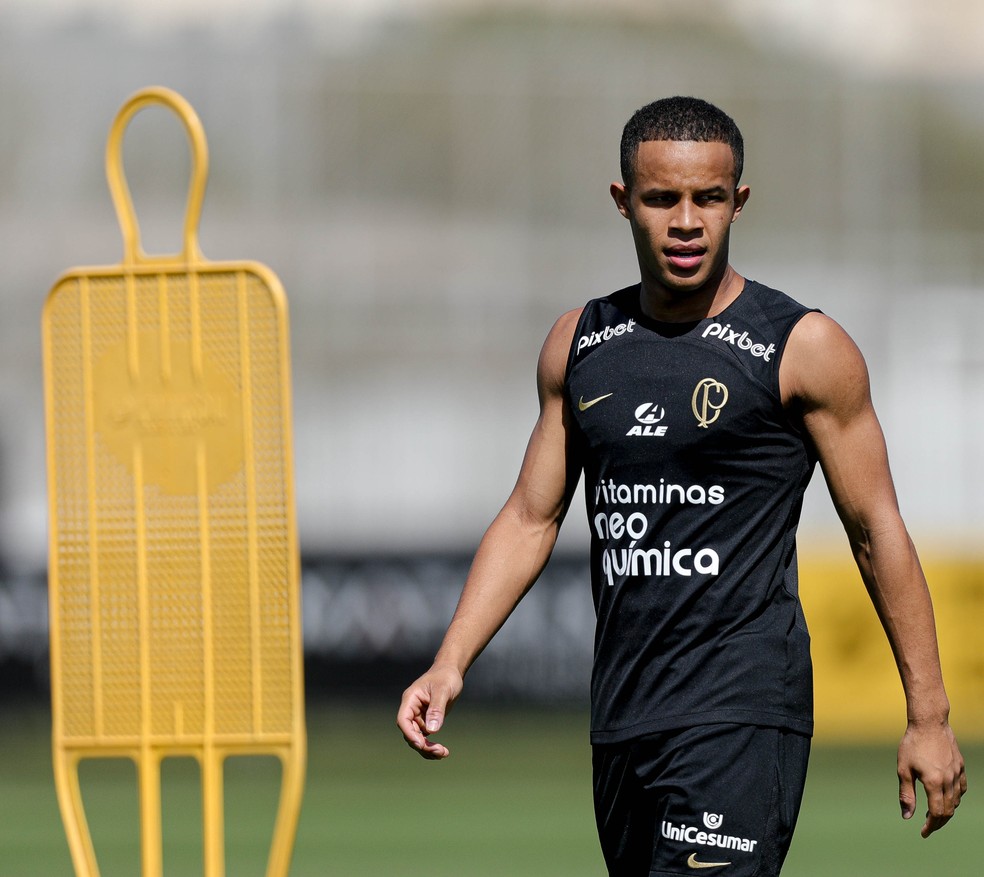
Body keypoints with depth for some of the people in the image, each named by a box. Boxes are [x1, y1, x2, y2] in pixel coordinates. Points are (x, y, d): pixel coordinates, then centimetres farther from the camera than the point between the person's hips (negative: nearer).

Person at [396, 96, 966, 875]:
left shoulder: (802, 348, -3)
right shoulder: (579, 345, 12)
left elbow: (878, 532, 0)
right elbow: (531, 518, 17)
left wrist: (929, 717, -2)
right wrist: (450, 664, 5)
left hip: (742, 714, -6)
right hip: (621, 716, 6)